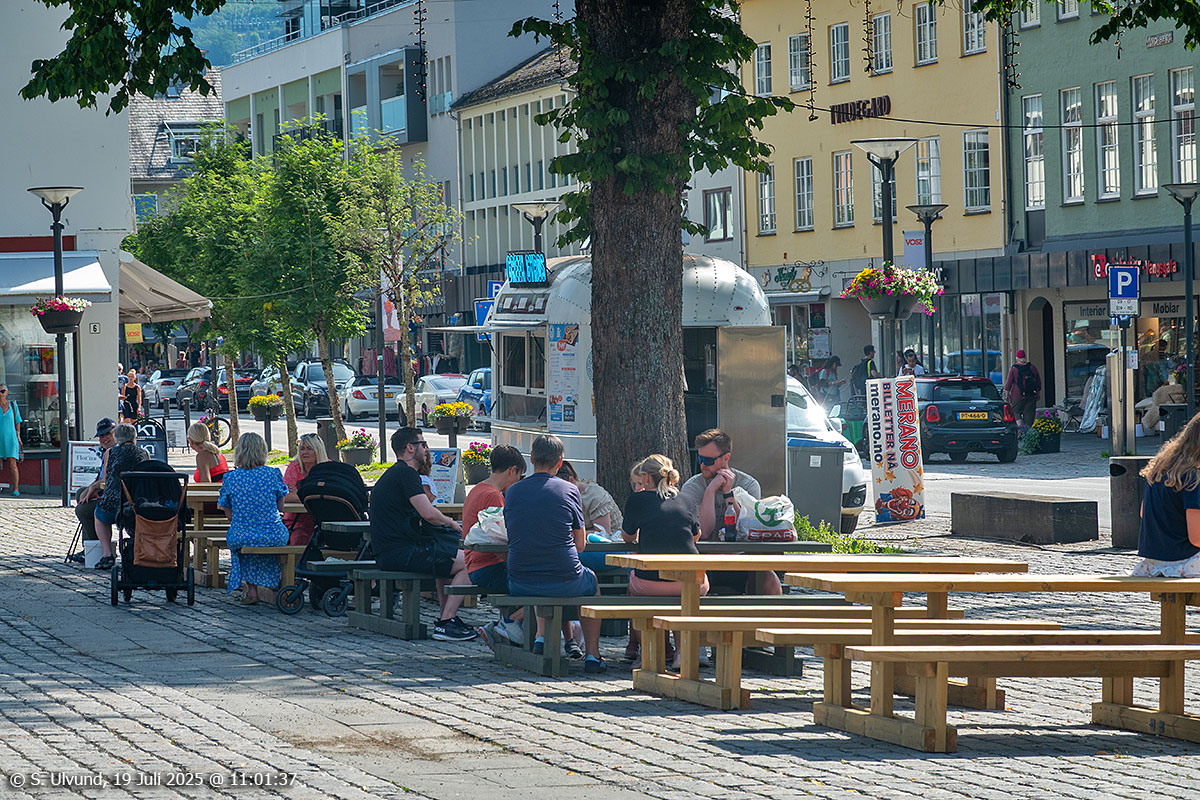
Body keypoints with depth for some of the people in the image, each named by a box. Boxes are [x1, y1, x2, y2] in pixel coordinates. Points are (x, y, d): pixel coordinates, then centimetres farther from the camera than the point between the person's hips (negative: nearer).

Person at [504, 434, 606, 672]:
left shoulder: (512, 492, 1)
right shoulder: (569, 490, -5)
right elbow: (580, 544, 1)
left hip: (519, 586, 3)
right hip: (564, 584, -3)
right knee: (592, 582, 32)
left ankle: (542, 638, 29)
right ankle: (592, 655, 25)